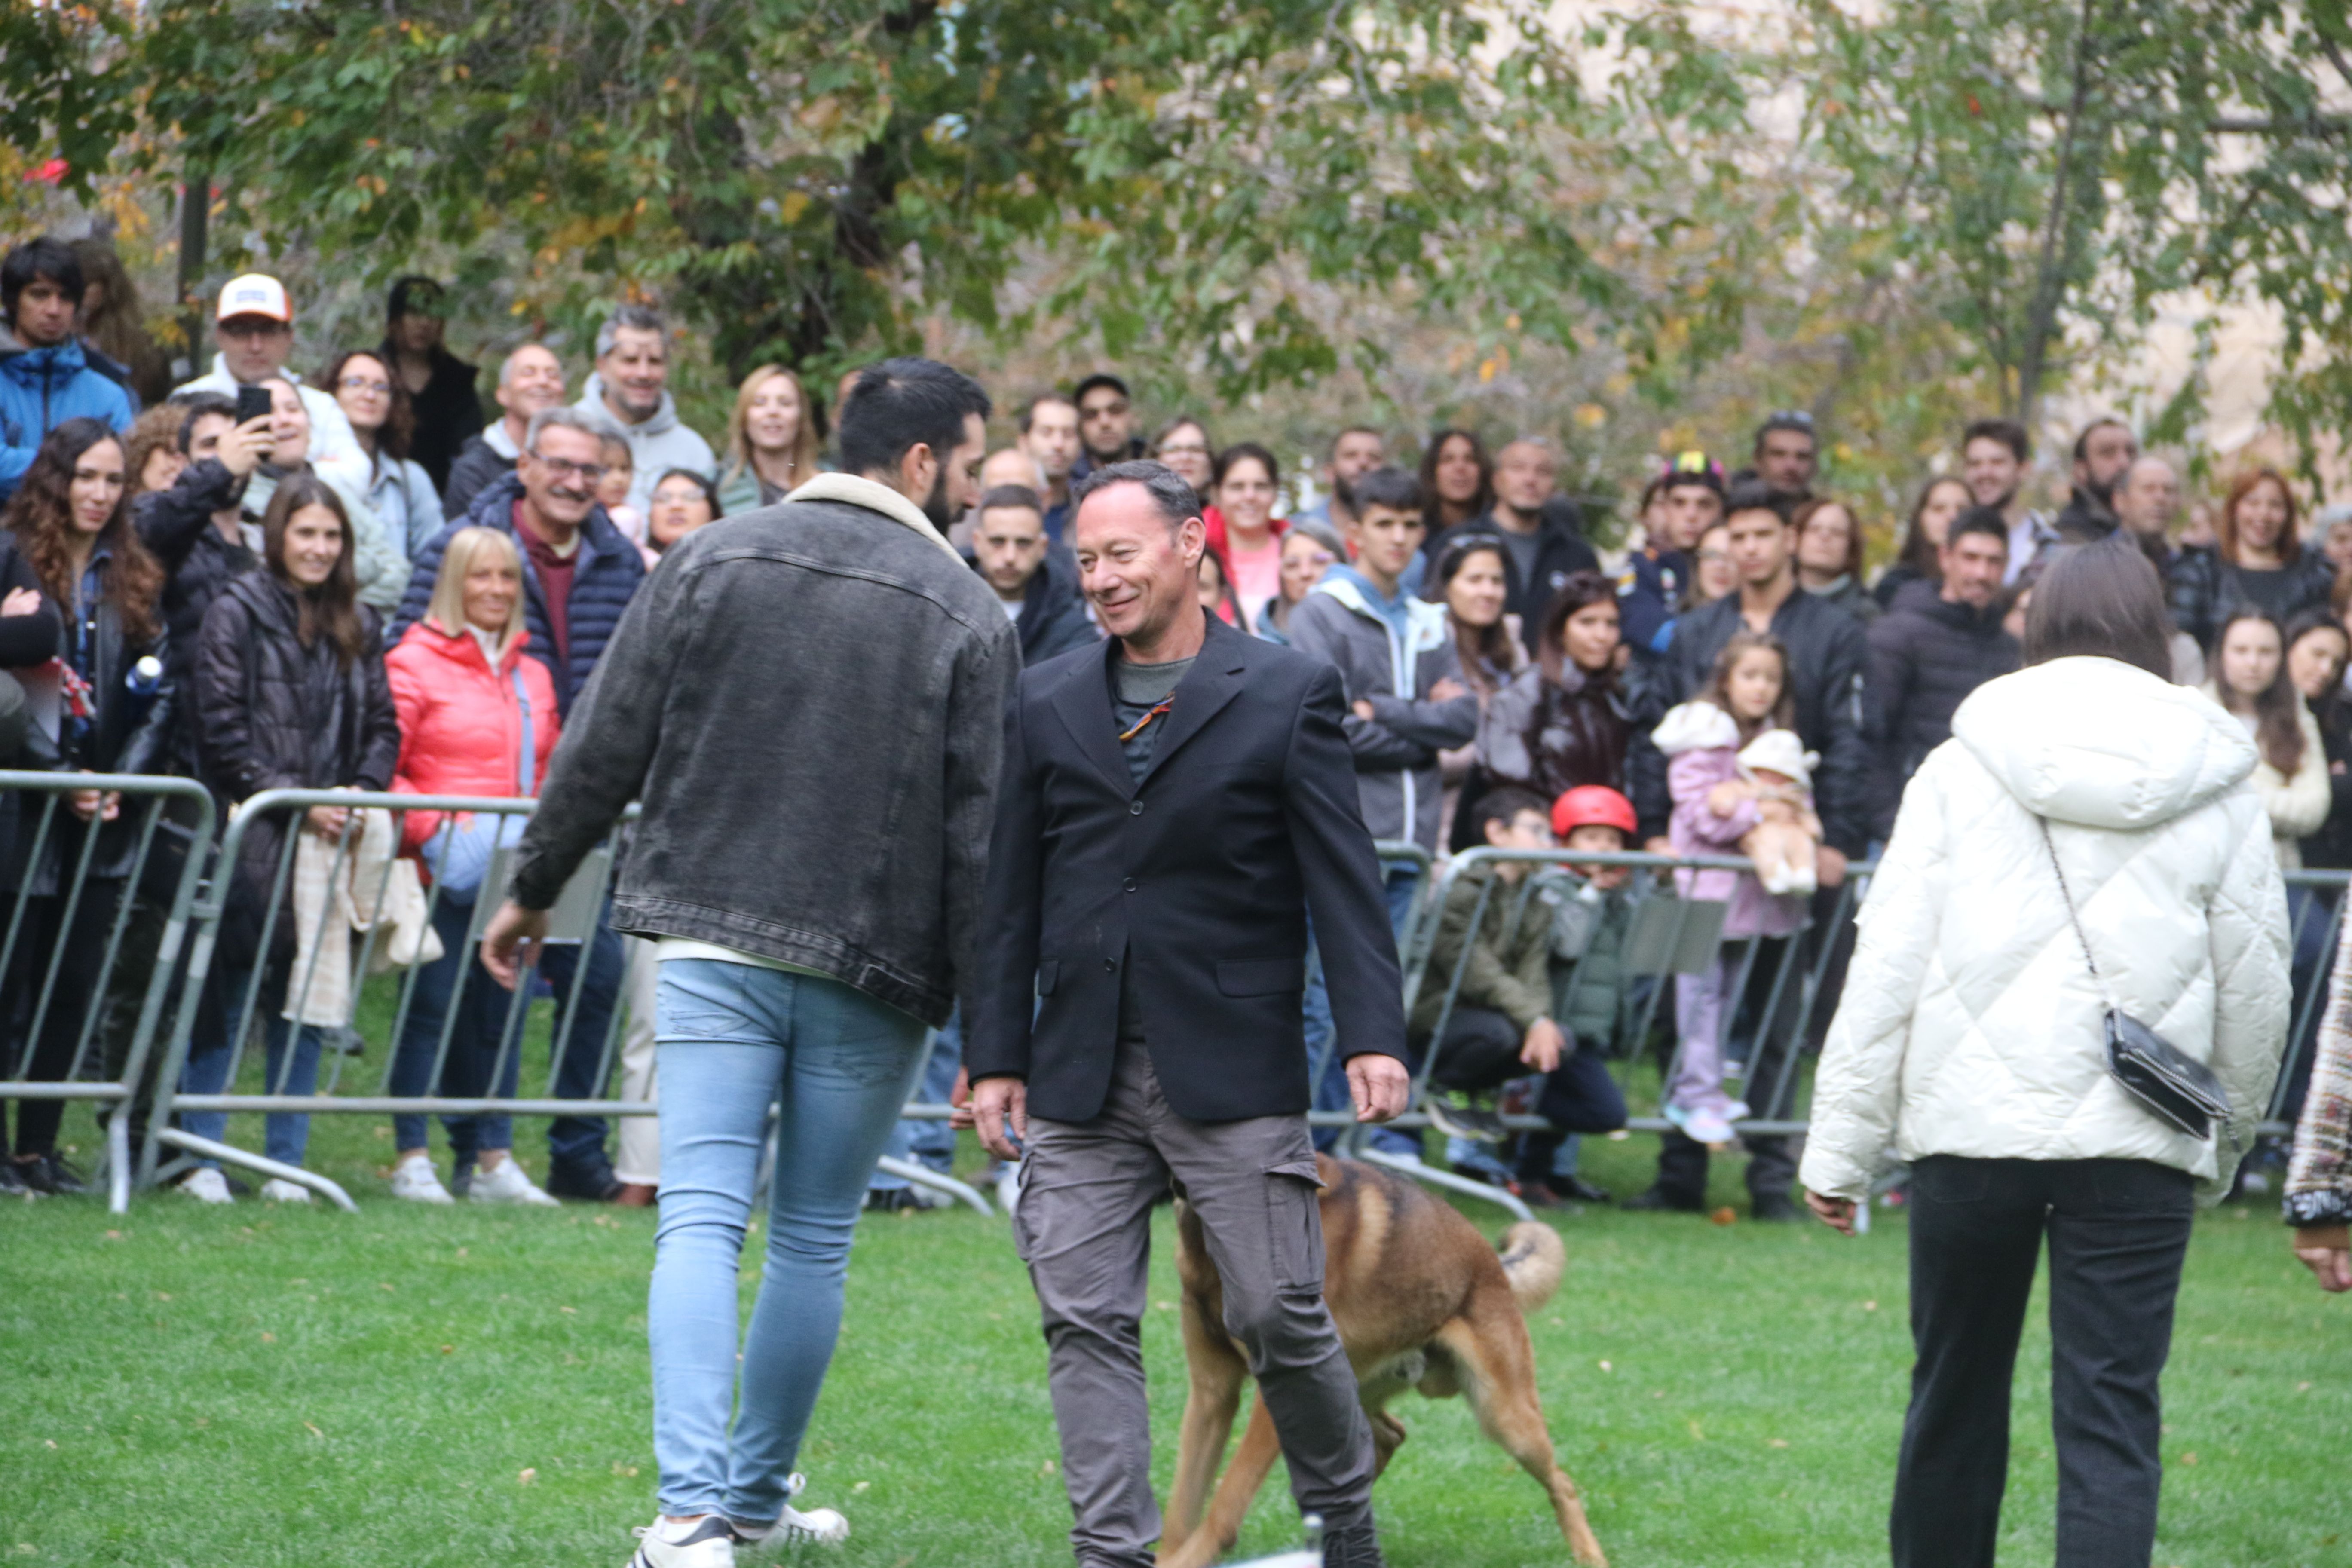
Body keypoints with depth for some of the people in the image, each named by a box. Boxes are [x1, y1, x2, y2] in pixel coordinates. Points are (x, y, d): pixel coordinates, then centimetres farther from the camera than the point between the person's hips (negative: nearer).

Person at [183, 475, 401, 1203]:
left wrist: (362, 792, -5)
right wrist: (294, 802, -14)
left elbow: (382, 726, 14)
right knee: (228, 998, -5)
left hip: (330, 836, 5)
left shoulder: (358, 626, 14)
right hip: (249, 839, -5)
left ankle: (286, 1163, 11)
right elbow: (223, 729, -8)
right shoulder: (237, 611, -2)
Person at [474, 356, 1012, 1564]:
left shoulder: (713, 562, 3)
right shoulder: (967, 617, -2)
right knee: (814, 1241, 12)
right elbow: (981, 832, -4)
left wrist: (531, 890, 15)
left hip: (713, 943, 1)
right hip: (870, 969, -1)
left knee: (701, 1223, -4)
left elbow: (605, 749, 3)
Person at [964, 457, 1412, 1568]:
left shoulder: (1288, 694, 2)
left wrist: (1372, 1038, -11)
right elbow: (1012, 895, 12)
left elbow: (1344, 879, -2)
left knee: (1279, 1315, 0)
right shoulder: (1046, 705, 11)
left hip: (1234, 1073, -3)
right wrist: (995, 1058, 6)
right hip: (1080, 1079, 3)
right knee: (1086, 1324, -2)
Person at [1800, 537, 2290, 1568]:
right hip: (2137, 1140, 0)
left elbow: (1887, 969, -1)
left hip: (1971, 1128, 1)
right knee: (2112, 1414, -2)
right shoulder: (2217, 790, 4)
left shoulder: (1963, 769, 2)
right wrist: (2226, 1143, 21)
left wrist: (1842, 1146, 2)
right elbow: (2254, 991, 7)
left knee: (1956, 1394, 15)